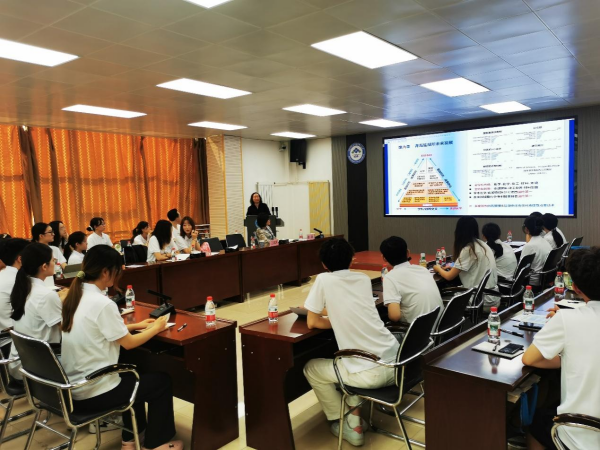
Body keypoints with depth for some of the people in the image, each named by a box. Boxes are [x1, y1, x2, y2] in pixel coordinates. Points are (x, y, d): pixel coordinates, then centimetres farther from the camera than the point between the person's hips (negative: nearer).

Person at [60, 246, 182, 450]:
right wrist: (156, 328, 2)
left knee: (132, 374, 31)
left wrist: (136, 325, 15)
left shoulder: (75, 296, 2)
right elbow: (129, 343, -14)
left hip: (74, 386, 9)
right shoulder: (102, 303, -24)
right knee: (162, 381, 9)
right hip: (92, 392, -9)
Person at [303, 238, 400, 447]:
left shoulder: (324, 280, -6)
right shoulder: (364, 279, 10)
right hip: (395, 363, 6)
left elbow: (312, 322, 1)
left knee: (310, 369, 18)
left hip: (370, 373, -6)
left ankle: (346, 425, 23)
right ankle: (354, 420, 30)